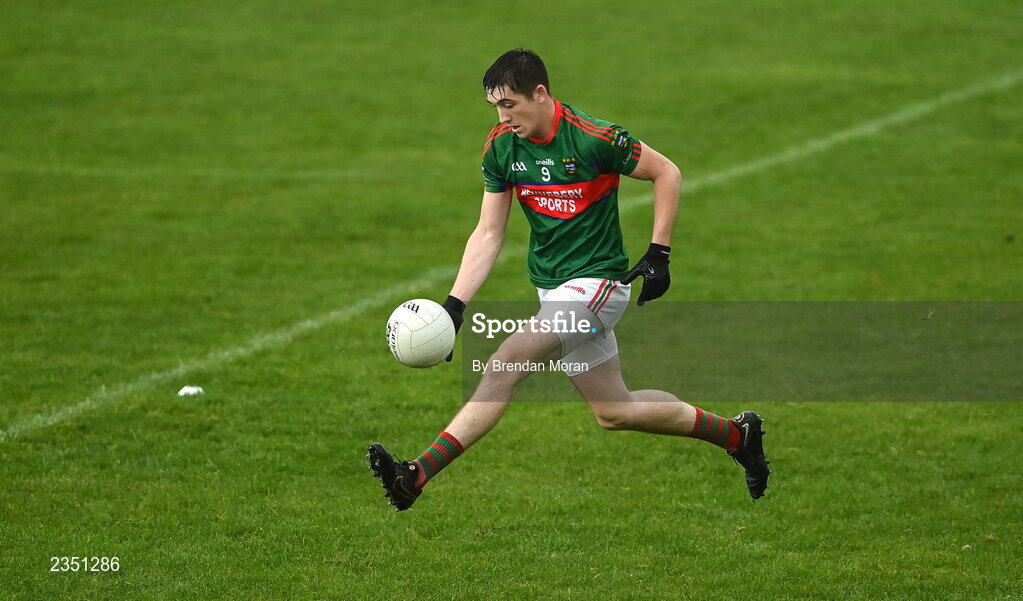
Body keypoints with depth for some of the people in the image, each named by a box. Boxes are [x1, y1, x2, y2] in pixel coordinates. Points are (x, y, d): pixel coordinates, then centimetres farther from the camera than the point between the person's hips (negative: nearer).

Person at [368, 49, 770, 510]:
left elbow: (667, 173, -6)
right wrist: (454, 305, -8)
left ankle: (417, 476, -28)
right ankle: (735, 434, 34)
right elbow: (488, 234, 2)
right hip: (553, 290, 8)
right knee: (613, 412, 15)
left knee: (506, 362, -24)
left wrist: (659, 253, -10)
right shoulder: (501, 147, -1)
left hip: (598, 282, -8)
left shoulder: (593, 138, -19)